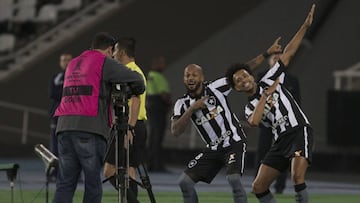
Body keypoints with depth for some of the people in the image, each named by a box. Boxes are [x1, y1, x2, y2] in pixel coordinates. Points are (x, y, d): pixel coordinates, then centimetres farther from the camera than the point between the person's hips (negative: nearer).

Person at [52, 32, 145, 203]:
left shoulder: (73, 64, 25)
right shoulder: (104, 62, 3)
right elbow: (136, 80, 0)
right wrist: (135, 91, 21)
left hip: (64, 125, 6)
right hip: (90, 127, -6)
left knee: (65, 183, 3)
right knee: (93, 182, 0)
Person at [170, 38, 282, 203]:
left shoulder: (215, 88, -10)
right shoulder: (182, 104, 0)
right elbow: (175, 131, -12)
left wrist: (267, 53, -11)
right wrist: (192, 109, -21)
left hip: (234, 143, -5)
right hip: (213, 149, 5)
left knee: (233, 178, -28)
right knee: (185, 181, -3)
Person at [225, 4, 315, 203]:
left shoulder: (269, 80, 9)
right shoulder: (249, 108, 14)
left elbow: (287, 53, 8)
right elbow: (254, 121, -12)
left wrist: (305, 26, 4)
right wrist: (266, 95, -10)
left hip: (299, 130, -5)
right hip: (281, 140, 6)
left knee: (297, 176, -26)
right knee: (258, 187, 2)